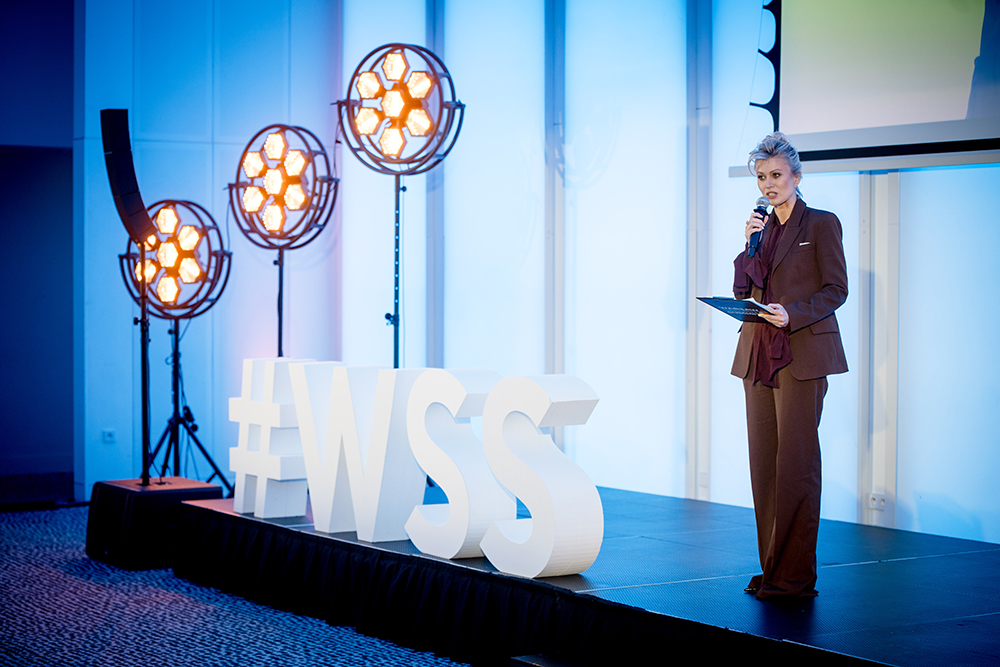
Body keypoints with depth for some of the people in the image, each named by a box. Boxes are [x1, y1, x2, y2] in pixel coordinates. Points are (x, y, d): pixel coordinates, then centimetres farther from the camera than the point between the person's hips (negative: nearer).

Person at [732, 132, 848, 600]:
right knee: (763, 462, 5)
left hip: (802, 356, -6)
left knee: (795, 464, -7)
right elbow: (742, 293, 12)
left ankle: (795, 575, -3)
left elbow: (836, 289, -5)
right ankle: (771, 568, 12)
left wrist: (793, 314, -19)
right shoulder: (760, 228, 16)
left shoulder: (821, 224, -1)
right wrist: (749, 246, -1)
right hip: (758, 356, 6)